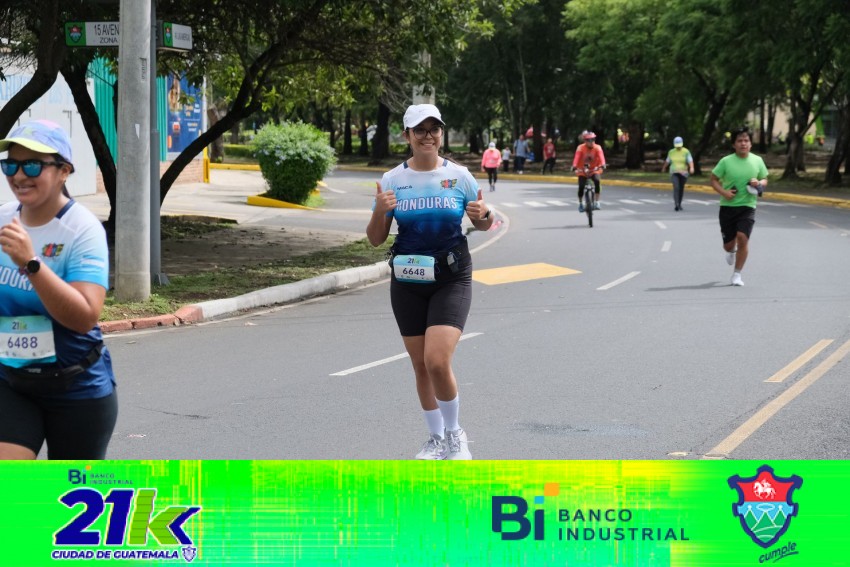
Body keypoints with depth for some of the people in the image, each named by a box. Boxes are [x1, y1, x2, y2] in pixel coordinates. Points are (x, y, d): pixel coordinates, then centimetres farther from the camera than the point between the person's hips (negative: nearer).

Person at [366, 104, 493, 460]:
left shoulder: (459, 176, -3)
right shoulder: (392, 180, 0)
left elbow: (481, 224, 10)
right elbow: (375, 240, 3)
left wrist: (484, 216, -13)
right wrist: (379, 212, -17)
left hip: (451, 280, -2)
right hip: (407, 282, 2)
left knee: (437, 361, -16)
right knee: (420, 365, 8)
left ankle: (455, 434, 6)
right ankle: (436, 438, 26)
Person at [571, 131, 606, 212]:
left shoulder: (597, 148, -13)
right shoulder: (581, 148, -17)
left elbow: (601, 156, -29)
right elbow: (577, 157, -30)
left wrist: (602, 164, -49)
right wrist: (574, 166, -48)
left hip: (594, 170, 0)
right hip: (582, 171, 0)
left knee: (597, 181, -28)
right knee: (581, 186, -15)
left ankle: (597, 202, -21)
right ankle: (580, 204, 9)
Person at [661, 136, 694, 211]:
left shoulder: (686, 151, -6)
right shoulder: (671, 152, 2)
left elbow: (690, 161, -18)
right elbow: (667, 161, 19)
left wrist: (692, 168, -38)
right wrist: (664, 168, 34)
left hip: (683, 173, 0)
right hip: (674, 173, 0)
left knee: (681, 189, 10)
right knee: (676, 187, -18)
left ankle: (679, 204, 29)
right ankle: (676, 205, -27)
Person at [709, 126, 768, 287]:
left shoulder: (757, 161, 2)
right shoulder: (726, 161, -4)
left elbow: (765, 179, 15)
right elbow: (714, 179, 3)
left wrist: (759, 183, -9)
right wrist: (723, 192, -15)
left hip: (747, 206, 0)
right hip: (728, 206, 0)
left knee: (742, 237, -19)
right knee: (728, 244, 5)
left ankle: (737, 274, -5)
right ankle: (731, 252, 46)